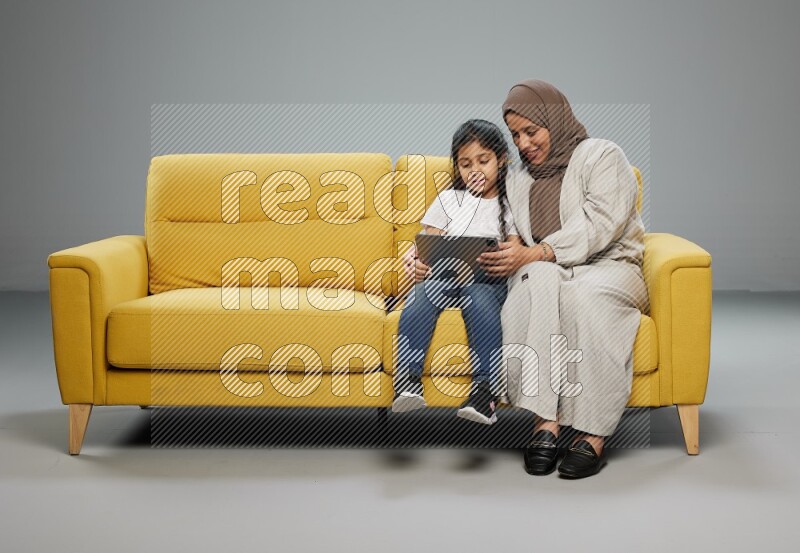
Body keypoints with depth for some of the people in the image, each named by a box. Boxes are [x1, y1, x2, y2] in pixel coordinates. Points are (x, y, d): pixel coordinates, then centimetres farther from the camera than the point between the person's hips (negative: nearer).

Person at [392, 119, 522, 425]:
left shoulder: (510, 205, 18)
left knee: (477, 294, -38)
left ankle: (484, 389, -45)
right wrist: (416, 261, -9)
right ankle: (408, 381, -43)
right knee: (421, 291, -33)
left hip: (488, 278, -2)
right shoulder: (449, 199, 23)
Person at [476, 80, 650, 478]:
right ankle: (545, 422, -41)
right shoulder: (517, 178, 20)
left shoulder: (602, 157, 1)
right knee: (539, 279, -35)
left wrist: (535, 253, -26)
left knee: (581, 294, -39)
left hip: (608, 267, -3)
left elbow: (598, 225, -15)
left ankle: (593, 434, -37)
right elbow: (509, 242, 13)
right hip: (543, 271, 3)